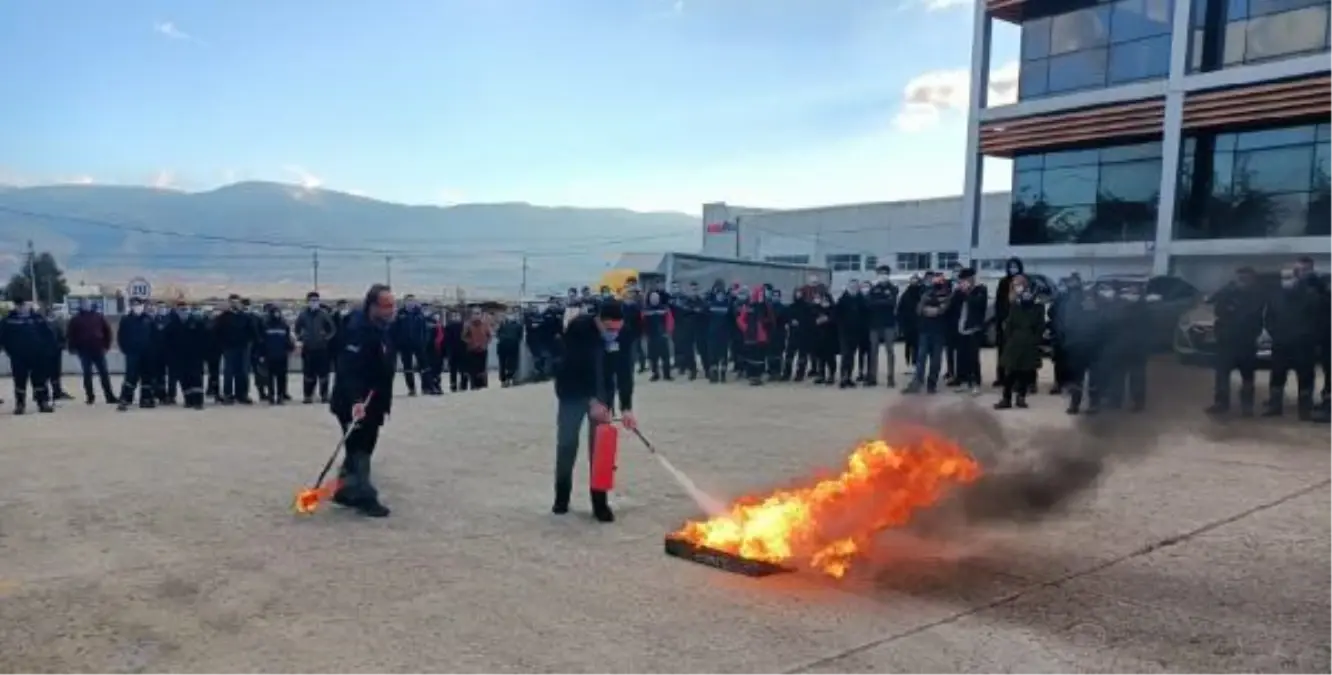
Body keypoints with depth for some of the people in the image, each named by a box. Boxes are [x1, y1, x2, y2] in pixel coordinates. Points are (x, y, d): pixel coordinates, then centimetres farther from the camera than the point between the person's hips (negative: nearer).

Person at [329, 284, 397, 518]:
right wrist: (356, 401, -39)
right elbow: (349, 370, -30)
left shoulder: (386, 329, 7)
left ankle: (345, 492, 29)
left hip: (372, 403, 10)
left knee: (362, 449, 17)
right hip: (353, 404, -10)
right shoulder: (358, 330, -22)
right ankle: (364, 498, 4)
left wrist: (384, 402, 18)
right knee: (358, 450, -2)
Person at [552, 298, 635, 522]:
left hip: (603, 393, 2)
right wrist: (593, 401, -35)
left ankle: (600, 501, 5)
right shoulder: (578, 328, -28)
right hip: (573, 390, -2)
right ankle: (561, 497, 20)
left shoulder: (623, 335, -18)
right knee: (567, 443, 2)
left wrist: (627, 408, -26)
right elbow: (576, 369, -30)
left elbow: (625, 372, -17)